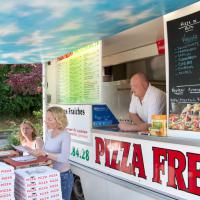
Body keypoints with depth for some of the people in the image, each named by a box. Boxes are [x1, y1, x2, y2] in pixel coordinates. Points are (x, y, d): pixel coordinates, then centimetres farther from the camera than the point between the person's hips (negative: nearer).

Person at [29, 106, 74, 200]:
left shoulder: (65, 136, -20)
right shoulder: (49, 133, 2)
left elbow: (64, 158, -33)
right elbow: (45, 150, 11)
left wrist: (44, 153, -32)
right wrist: (34, 152, -6)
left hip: (63, 176, -7)